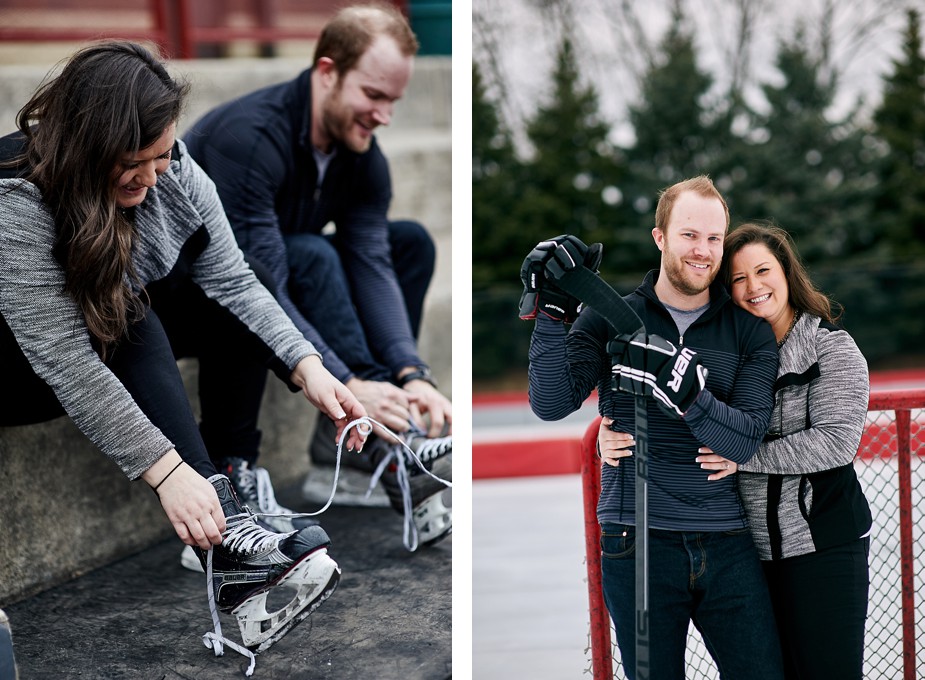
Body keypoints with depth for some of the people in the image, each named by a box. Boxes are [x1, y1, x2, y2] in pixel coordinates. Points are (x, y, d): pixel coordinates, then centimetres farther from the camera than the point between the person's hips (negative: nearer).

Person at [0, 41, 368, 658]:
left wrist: (306, 366, -29)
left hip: (131, 344, 7)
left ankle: (235, 482, -18)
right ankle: (227, 544, -43)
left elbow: (230, 279, -14)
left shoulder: (169, 167, -15)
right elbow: (68, 364, -38)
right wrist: (166, 470, -44)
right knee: (129, 321, -34)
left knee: (236, 305, -13)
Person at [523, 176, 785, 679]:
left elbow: (746, 440, -7)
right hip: (637, 544, -1)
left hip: (727, 545, 2)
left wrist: (688, 395, -25)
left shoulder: (749, 331, 6)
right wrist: (551, 312, -17)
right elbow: (551, 404, -7)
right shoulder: (609, 319, 4)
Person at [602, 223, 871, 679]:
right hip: (750, 550, 4)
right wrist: (612, 436, -16)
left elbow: (837, 441, -16)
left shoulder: (831, 346, -6)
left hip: (823, 544, -4)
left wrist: (745, 457, -19)